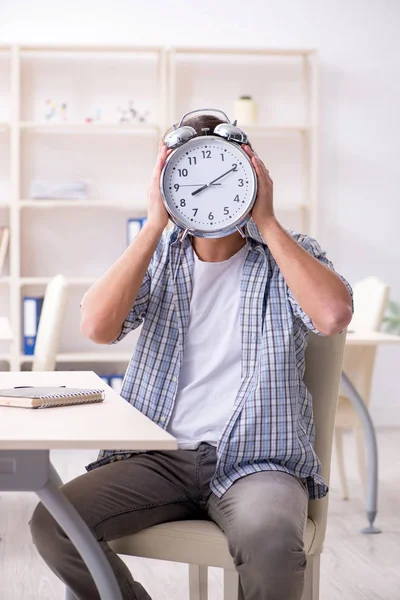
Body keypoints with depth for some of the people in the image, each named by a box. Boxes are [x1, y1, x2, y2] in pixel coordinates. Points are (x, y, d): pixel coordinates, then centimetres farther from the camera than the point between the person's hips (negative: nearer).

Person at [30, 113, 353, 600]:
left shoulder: (289, 254, 5)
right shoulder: (160, 255, 11)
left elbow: (333, 315, -18)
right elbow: (97, 327, -7)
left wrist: (267, 223, -11)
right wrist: (154, 225, -7)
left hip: (257, 460, -3)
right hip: (159, 457, 3)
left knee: (268, 537, -36)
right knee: (52, 523, -20)